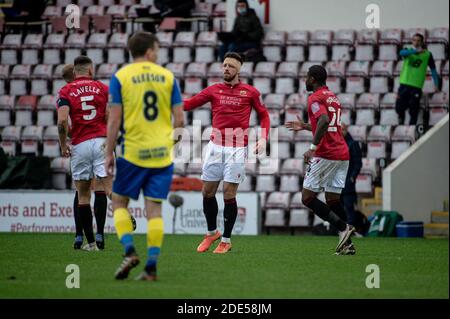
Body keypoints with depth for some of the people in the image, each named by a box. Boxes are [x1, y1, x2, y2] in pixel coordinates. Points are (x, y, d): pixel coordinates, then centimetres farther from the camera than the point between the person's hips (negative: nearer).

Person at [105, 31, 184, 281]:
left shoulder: (120, 77, -2)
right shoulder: (167, 77, 4)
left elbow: (114, 120, -7)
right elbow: (179, 119, 2)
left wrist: (109, 154, 0)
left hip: (133, 151, -2)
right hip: (162, 153, 2)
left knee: (119, 201, 13)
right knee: (154, 208, 4)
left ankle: (130, 251, -6)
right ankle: (151, 267, -1)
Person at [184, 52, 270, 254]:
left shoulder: (250, 92, 4)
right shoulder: (214, 90, 9)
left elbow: (264, 115, 11)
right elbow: (189, 104, 5)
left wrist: (263, 139, -3)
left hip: (237, 148, -3)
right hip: (215, 146, 3)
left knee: (229, 194, -5)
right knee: (207, 191, 4)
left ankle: (226, 240, 6)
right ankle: (212, 233, 24)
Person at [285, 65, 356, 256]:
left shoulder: (315, 98, -8)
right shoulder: (333, 97, 20)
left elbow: (324, 120, -26)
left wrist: (313, 147, -24)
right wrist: (304, 126, 37)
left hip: (325, 155, -9)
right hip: (343, 154, 9)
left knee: (307, 197, -2)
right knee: (332, 200, 11)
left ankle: (343, 228, -14)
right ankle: (347, 244, 3)